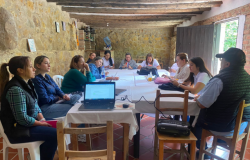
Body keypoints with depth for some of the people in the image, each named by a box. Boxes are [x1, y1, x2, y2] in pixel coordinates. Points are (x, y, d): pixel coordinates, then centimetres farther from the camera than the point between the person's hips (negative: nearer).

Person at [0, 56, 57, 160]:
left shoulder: (27, 83, 3)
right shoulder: (15, 89, -26)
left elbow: (35, 105, 10)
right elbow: (22, 119, -27)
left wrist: (42, 119, -3)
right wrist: (41, 123, -15)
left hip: (28, 122, 9)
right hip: (18, 129, -9)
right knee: (54, 134, -18)